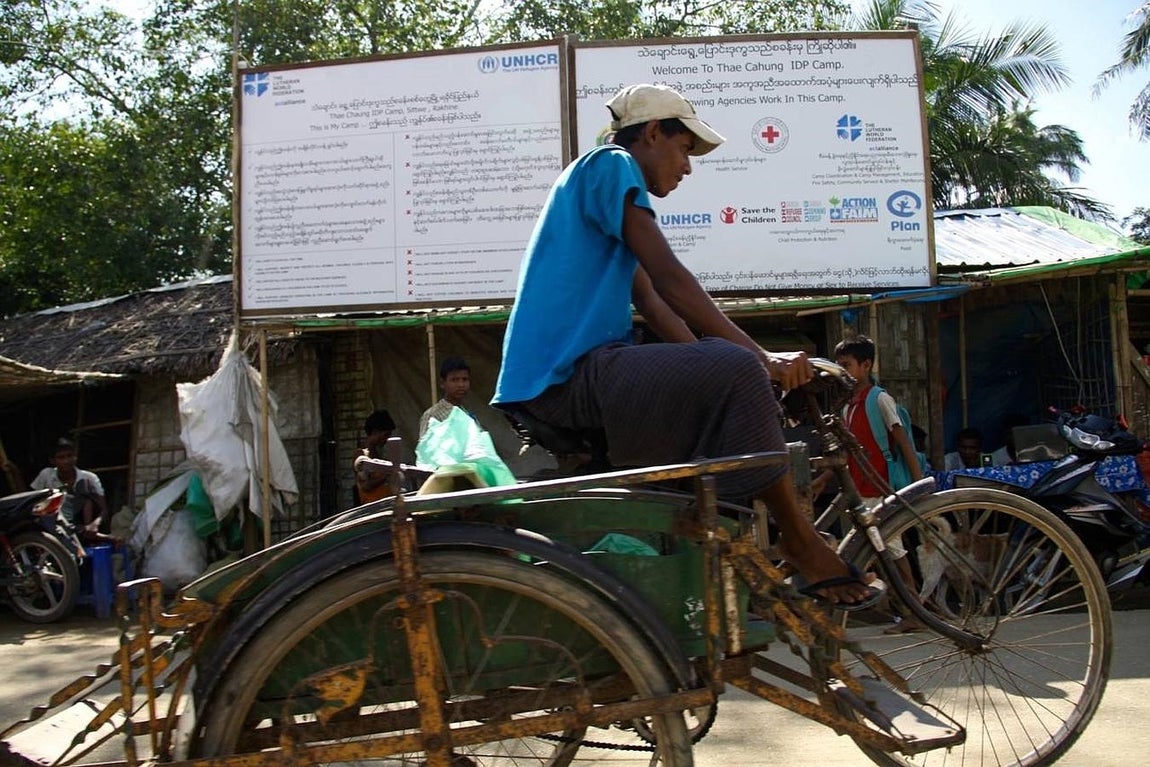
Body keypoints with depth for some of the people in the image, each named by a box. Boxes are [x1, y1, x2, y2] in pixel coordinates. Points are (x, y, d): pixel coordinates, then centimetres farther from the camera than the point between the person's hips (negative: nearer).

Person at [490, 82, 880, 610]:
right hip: (568, 374, -11)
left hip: (571, 375, 11)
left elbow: (655, 307, 17)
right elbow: (669, 278, -15)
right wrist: (760, 356, -13)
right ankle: (800, 543, -10)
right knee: (737, 373, -23)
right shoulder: (612, 165, -3)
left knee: (722, 378, 19)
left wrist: (755, 359, 8)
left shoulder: (608, 184, 26)